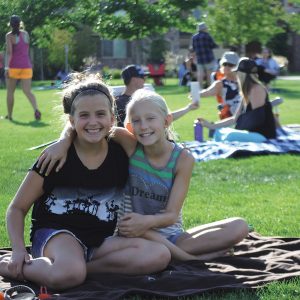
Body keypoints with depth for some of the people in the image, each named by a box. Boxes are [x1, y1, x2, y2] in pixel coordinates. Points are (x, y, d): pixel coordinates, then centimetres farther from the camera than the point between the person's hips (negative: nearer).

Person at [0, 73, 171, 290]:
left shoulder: (122, 153, 0)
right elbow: (17, 208, 0)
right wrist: (19, 250, -15)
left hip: (101, 240, 5)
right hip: (55, 233, -5)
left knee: (160, 255, -23)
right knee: (68, 275, -41)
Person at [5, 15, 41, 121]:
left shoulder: (9, 35, -4)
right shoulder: (25, 34, 9)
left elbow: (9, 52, -15)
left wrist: (7, 67, -18)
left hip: (14, 66, -3)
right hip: (26, 66, 3)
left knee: (10, 91, 11)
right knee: (27, 91, -2)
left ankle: (9, 115, 15)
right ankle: (36, 109, -27)